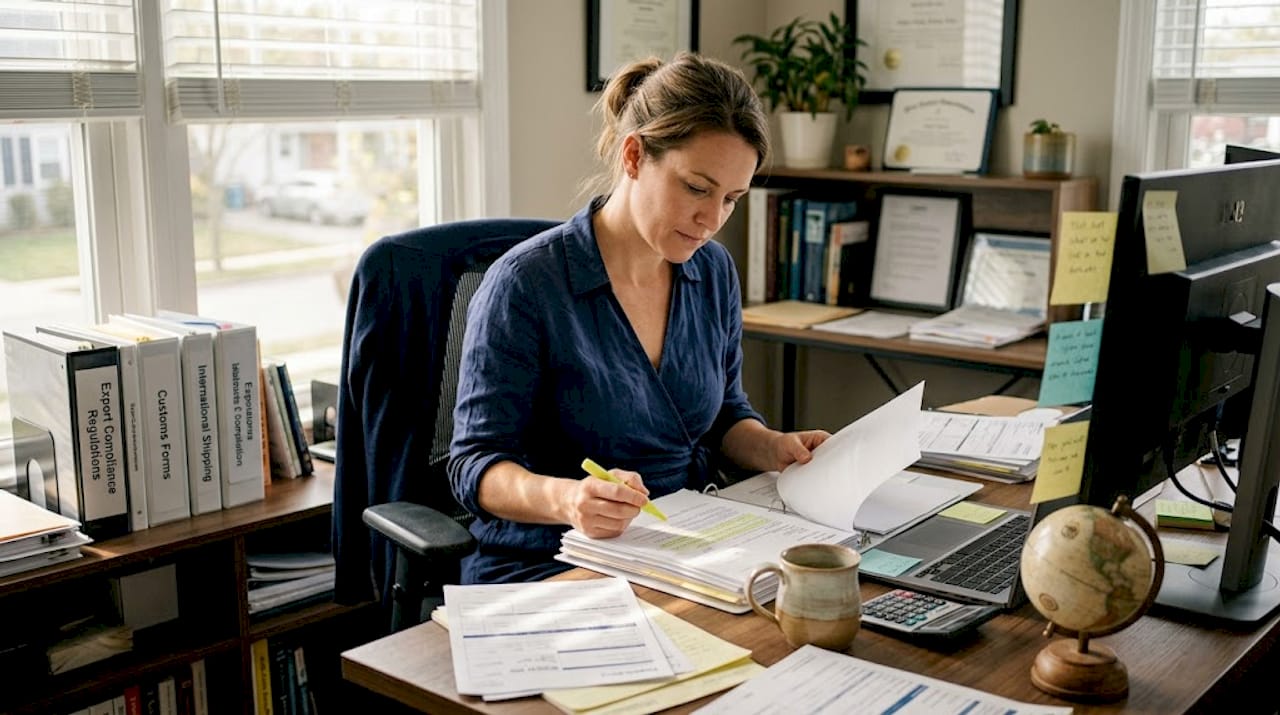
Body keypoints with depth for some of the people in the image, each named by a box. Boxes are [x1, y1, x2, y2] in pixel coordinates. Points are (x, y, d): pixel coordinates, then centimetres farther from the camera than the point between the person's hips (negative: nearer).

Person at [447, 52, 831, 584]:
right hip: (542, 568, -6)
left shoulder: (713, 271, 6)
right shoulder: (525, 284, -14)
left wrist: (775, 450, -3)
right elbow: (476, 466, -13)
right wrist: (565, 498, -34)